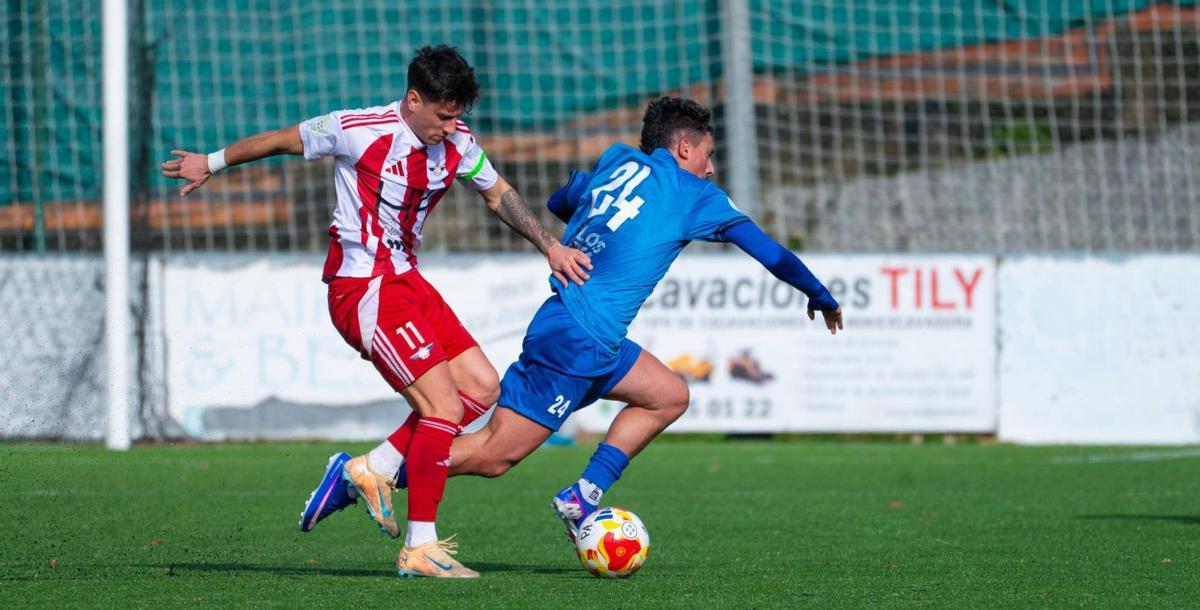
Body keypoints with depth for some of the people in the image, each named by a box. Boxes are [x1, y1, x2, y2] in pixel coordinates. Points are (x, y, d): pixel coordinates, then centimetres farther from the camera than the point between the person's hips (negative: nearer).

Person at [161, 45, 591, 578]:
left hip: (405, 279, 8)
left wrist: (549, 246, 8)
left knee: (482, 386, 0)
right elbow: (281, 140, -2)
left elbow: (497, 193, 18)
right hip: (362, 289, -8)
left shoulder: (457, 143, 1)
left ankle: (370, 471, 9)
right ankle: (419, 549, -9)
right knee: (444, 407, -16)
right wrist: (211, 163, 11)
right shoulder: (359, 131, -18)